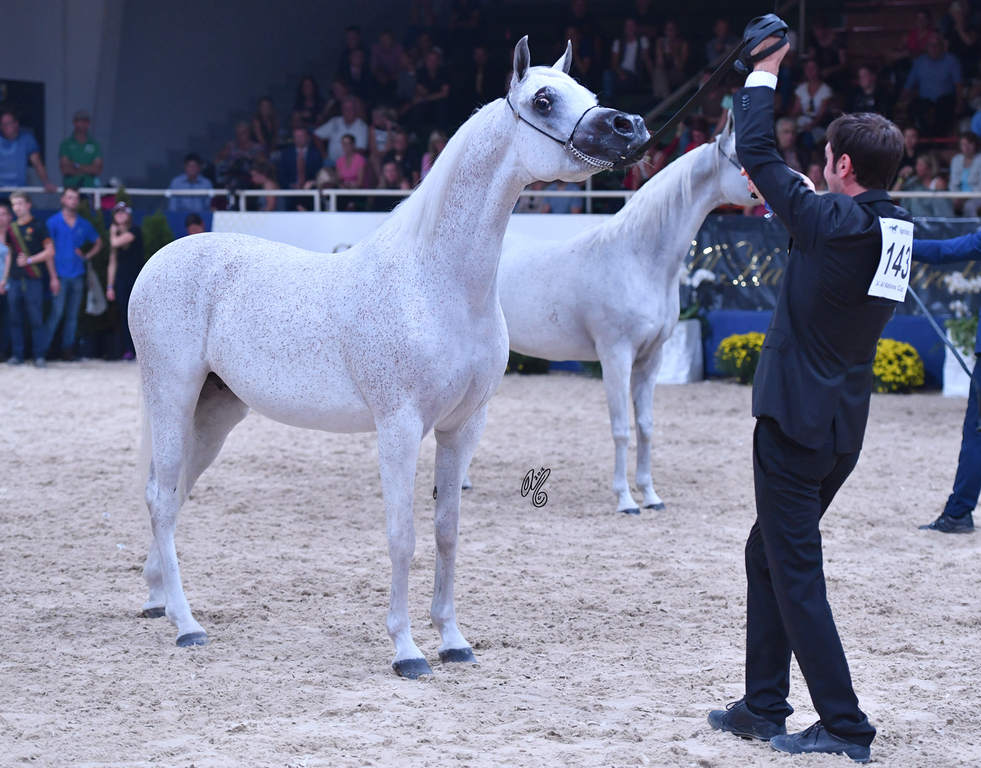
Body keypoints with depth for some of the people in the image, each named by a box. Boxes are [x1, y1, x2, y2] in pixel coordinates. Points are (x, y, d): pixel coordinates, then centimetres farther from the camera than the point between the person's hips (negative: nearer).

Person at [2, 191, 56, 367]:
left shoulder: (38, 226, -1)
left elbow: (50, 252, -2)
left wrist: (29, 260, -10)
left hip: (33, 280, -5)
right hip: (14, 280, 5)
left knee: (35, 319, -6)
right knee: (15, 319, 4)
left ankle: (39, 355, -2)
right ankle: (17, 354, 10)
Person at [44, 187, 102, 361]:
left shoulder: (84, 224, 10)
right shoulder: (54, 222, -1)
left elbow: (98, 243, 24)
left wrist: (87, 255, 6)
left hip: (77, 274, 4)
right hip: (60, 274, -4)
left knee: (73, 315, 5)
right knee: (57, 312, -10)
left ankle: (68, 349, 11)